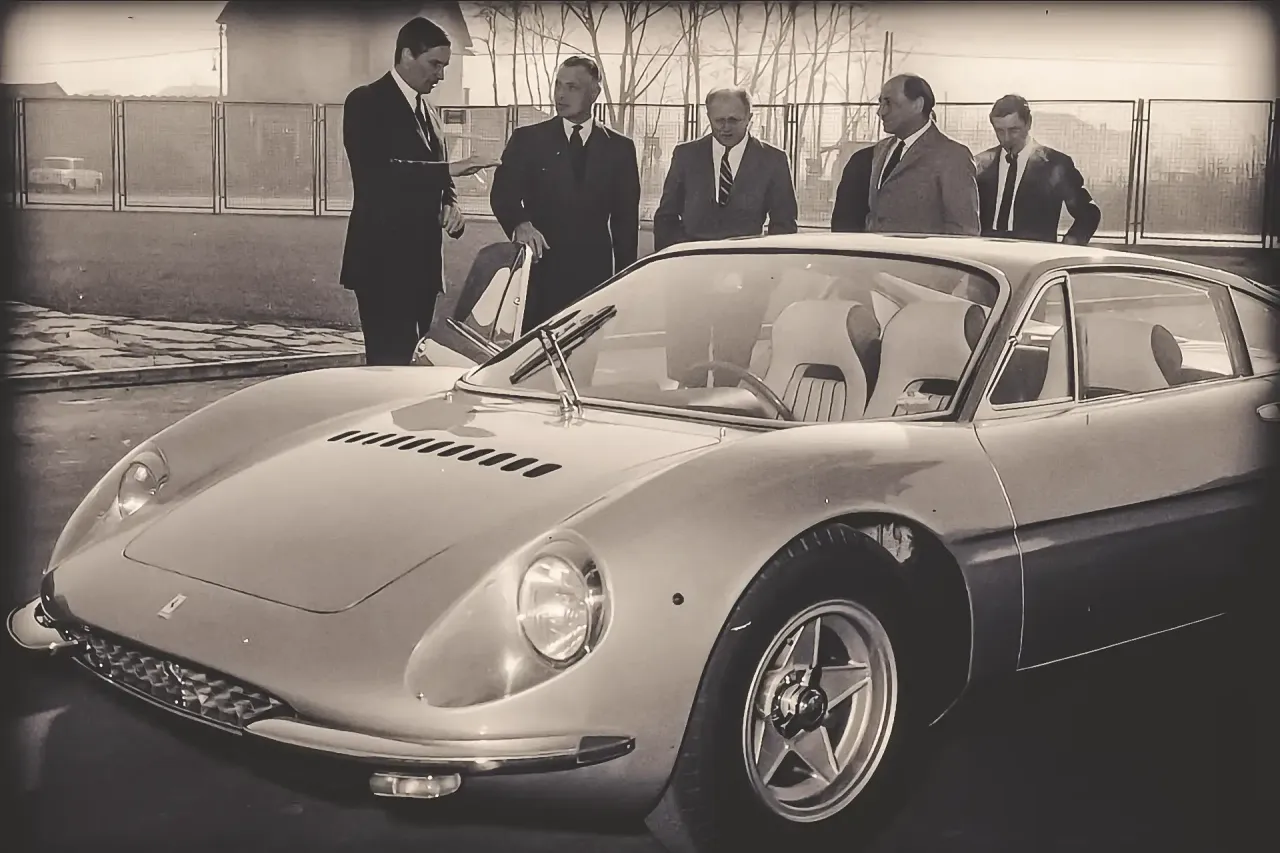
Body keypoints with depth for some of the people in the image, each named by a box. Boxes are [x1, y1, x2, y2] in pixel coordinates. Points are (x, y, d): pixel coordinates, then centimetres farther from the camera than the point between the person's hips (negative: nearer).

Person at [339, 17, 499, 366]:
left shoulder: (425, 111, 18)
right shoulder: (366, 102, -7)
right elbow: (375, 174, -20)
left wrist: (450, 206, -1)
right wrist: (449, 169, -22)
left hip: (420, 262, 8)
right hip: (383, 261, -8)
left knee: (410, 360, 7)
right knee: (389, 363, -11)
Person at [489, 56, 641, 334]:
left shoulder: (619, 148, 10)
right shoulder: (527, 139, 7)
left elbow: (625, 218, 10)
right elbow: (502, 192, -3)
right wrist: (520, 224, -25)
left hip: (594, 273, 1)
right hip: (540, 269, -1)